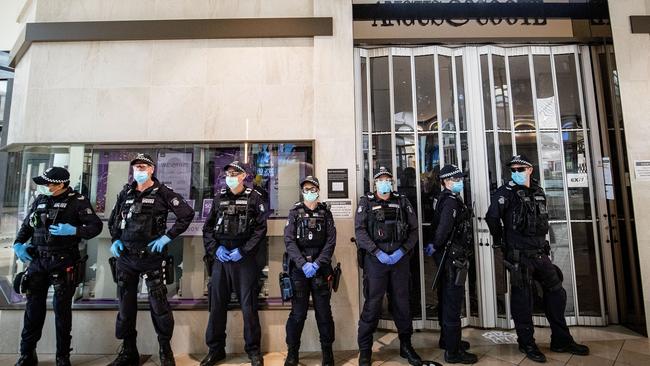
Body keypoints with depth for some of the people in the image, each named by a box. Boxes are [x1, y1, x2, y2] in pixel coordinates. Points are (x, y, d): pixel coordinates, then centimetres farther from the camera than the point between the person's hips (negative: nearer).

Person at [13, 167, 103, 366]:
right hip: (38, 260, 5)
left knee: (62, 309, 6)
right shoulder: (40, 200, 9)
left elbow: (96, 226, -11)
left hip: (63, 262, -4)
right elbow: (26, 225, 19)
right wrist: (18, 244, 4)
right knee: (33, 308, 9)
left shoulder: (77, 201, -7)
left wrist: (74, 231, -25)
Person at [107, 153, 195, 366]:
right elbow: (113, 220, 23)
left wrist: (167, 237, -12)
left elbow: (187, 214, -9)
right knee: (126, 304, 12)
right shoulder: (125, 194, 10)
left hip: (152, 257, -5)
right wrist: (115, 240, 7)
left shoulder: (162, 193, -5)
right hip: (125, 257, 5)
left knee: (159, 304, 0)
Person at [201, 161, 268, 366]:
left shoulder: (255, 197, 1)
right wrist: (215, 248, -4)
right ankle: (215, 349, 26)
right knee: (217, 304, 10)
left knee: (248, 306, 2)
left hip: (245, 258, -4)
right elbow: (207, 228, 11)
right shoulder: (219, 199, 12)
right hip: (220, 258, 4)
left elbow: (260, 229, -6)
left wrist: (243, 251, -13)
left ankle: (253, 349, 18)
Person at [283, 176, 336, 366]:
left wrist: (317, 263, -12)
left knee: (324, 311, 5)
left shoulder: (325, 212, 8)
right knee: (298, 312, 2)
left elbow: (331, 241, 1)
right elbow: (289, 240, -4)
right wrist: (303, 264, -16)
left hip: (321, 267, 1)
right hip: (299, 267, -1)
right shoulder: (295, 212, 6)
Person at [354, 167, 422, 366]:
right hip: (375, 259, -2)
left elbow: (414, 230, 6)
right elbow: (360, 231, -6)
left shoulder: (402, 202, 10)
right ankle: (365, 350, 15)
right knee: (372, 304, 0)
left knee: (402, 303, 11)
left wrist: (402, 251, -8)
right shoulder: (366, 202, 4)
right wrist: (378, 252, -14)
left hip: (400, 258, 3)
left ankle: (406, 345, 29)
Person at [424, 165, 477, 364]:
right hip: (453, 257, -10)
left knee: (446, 299, 19)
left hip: (447, 257, 10)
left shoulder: (444, 199, 14)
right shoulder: (452, 201, -16)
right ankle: (453, 351, 8)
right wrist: (435, 246, -15)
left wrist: (436, 246, 6)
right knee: (453, 303, -2)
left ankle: (447, 339, 34)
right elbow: (444, 227, -29)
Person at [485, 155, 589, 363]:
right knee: (523, 299, 2)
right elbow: (492, 217, -18)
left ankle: (561, 341, 30)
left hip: (540, 252, 7)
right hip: (519, 256, -7)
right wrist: (500, 241, -8)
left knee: (556, 292, 14)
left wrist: (541, 242, 16)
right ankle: (526, 344, 17)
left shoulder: (538, 192, 11)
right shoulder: (507, 192, -10)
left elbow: (542, 221, 20)